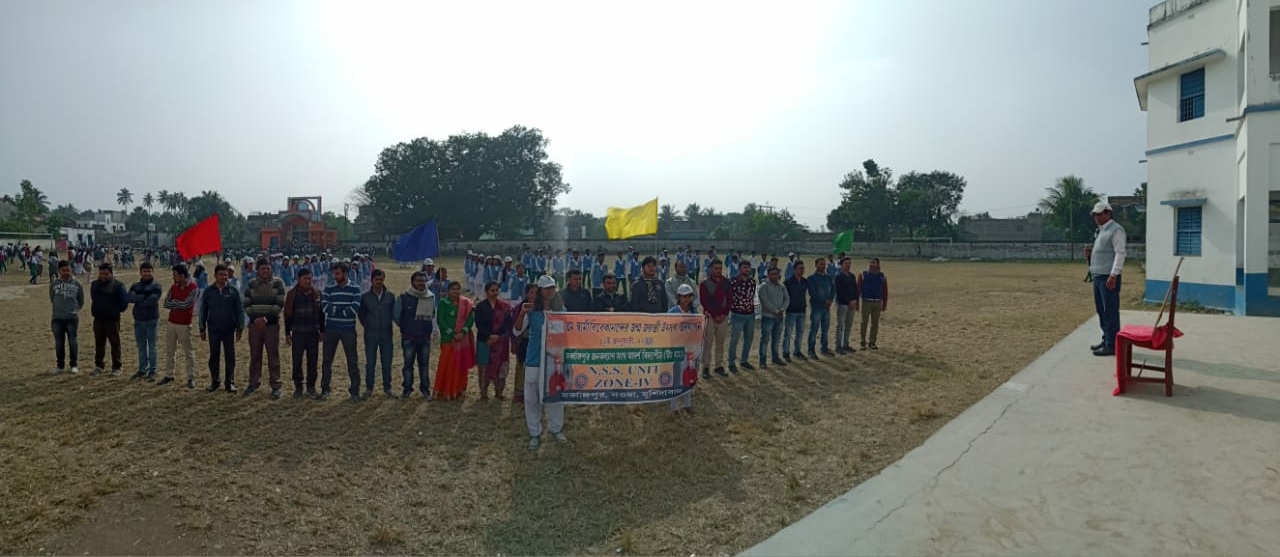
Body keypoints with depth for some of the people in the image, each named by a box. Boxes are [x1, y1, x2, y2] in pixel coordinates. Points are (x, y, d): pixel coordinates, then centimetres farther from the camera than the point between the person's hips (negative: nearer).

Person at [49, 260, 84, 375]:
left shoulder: (77, 284, 0)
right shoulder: (53, 284, 3)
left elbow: (81, 301, 10)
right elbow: (52, 300, 16)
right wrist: (59, 308, 16)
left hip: (72, 318, -2)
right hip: (57, 318, 2)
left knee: (72, 342, 2)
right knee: (59, 343, 8)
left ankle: (74, 365, 12)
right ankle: (60, 365, 19)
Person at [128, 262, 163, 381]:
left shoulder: (156, 287, -4)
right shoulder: (135, 286, 9)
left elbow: (151, 301, -18)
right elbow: (130, 298, -9)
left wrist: (138, 301, -7)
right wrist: (144, 296, -17)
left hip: (151, 320, -4)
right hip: (138, 320, 5)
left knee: (152, 346, 0)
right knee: (141, 347, 12)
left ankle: (152, 371, 6)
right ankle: (142, 369, 21)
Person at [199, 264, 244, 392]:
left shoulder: (233, 291, -3)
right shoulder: (208, 291, 1)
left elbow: (240, 311, -1)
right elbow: (203, 311, 7)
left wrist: (240, 328, -5)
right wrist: (202, 329, 5)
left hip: (229, 330, -1)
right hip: (213, 330, 1)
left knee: (230, 357, 4)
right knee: (213, 356, 10)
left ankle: (230, 382, 13)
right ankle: (214, 381, 22)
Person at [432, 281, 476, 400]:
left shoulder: (466, 304, 6)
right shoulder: (443, 303, -1)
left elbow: (471, 318, -1)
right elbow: (440, 320, -7)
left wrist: (463, 332, -15)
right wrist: (452, 334, -14)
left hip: (463, 338, 3)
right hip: (448, 338, -2)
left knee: (461, 365, 6)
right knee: (447, 364, -4)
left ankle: (458, 390, 17)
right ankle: (445, 391, 6)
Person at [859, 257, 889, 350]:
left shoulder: (882, 276, 6)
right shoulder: (863, 275, 0)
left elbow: (885, 291, 9)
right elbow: (858, 289, -2)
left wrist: (885, 304, 6)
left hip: (878, 302, 2)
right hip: (866, 302, -2)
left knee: (875, 323, 6)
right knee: (864, 322, 1)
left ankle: (872, 343, 16)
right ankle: (863, 342, 12)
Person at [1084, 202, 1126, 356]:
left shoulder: (1116, 230, -9)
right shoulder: (1100, 230, 19)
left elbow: (1120, 254, -16)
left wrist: (1113, 275, -22)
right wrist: (1090, 253, 6)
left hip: (1108, 277, -9)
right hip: (1098, 276, 9)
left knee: (1110, 312, -6)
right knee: (1101, 310, 14)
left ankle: (1112, 345, -3)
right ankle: (1106, 340, 24)